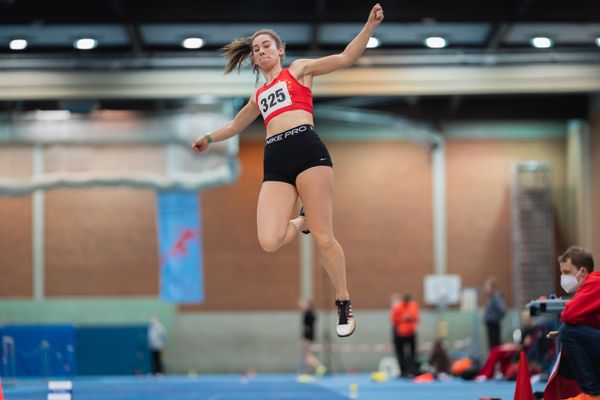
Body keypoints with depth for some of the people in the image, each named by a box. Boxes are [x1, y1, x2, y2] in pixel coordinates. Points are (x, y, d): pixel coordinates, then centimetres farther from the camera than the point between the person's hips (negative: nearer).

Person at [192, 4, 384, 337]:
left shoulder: (299, 70, 18)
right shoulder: (258, 96, 30)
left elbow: (346, 58, 7)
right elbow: (235, 126, 48)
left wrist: (370, 25, -4)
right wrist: (209, 138, 51)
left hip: (306, 148, -4)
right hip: (275, 162, 4)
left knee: (323, 238, -9)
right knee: (269, 241, -17)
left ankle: (344, 304, 7)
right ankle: (302, 221, 17)